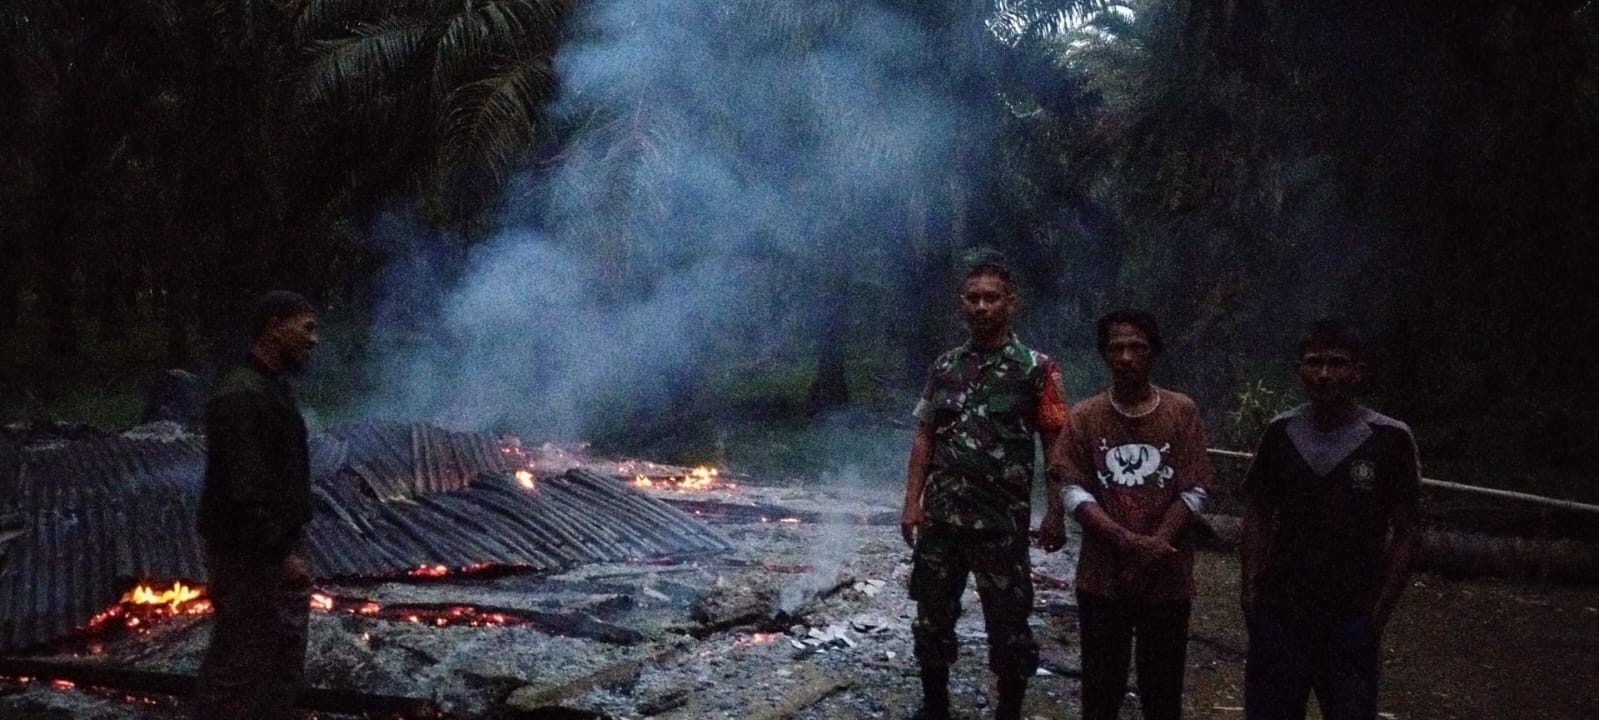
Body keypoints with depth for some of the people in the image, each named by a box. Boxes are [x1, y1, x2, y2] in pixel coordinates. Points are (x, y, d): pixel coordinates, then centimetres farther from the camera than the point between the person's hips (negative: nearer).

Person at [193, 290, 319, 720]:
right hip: (248, 560, -10)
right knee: (237, 672, -3)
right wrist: (282, 553, -23)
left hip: (273, 554, 10)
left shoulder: (273, 388, 11)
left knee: (284, 664, 18)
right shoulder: (241, 396, -21)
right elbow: (244, 490, -26)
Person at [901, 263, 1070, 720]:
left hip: (1002, 521, -4)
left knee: (1008, 626, 5)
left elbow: (1057, 444, -4)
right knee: (933, 618, 12)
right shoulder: (945, 368, 8)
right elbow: (924, 438, 11)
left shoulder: (1036, 368, -3)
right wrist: (912, 503, 3)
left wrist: (1056, 514, -8)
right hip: (940, 518, 4)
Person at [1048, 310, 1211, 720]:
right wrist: (1129, 542, -18)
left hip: (1167, 578, 0)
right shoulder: (1085, 417, 1)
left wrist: (1157, 544, -16)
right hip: (1102, 577, 0)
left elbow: (1194, 493, -3)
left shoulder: (1181, 412, 0)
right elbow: (1075, 494, -5)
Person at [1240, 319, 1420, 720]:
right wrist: (1250, 590, -1)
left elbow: (1404, 532, -3)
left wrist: (1380, 610, -8)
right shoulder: (1281, 433, 2)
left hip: (1350, 619, -2)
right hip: (1278, 614, 2)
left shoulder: (1389, 439, -6)